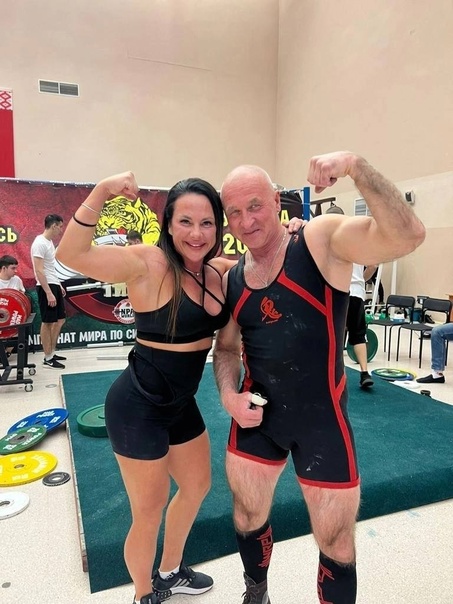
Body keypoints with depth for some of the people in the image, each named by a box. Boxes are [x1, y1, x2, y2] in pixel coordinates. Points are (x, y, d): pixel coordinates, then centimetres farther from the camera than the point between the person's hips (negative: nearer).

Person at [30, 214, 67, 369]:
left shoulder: (49, 242, 14)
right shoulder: (40, 243, -16)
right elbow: (39, 270, -22)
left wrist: (59, 286, 21)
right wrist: (48, 292, -25)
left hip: (54, 285, 10)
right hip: (46, 287, -10)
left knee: (60, 319, 14)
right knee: (48, 322, -3)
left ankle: (52, 353, 24)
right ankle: (48, 358, 6)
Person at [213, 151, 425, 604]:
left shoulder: (323, 240, -14)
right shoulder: (231, 280, 1)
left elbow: (407, 236, -30)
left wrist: (355, 167, -40)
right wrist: (228, 394, -7)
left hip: (321, 420, -4)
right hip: (256, 418, 5)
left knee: (336, 542, 14)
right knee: (248, 518, 25)